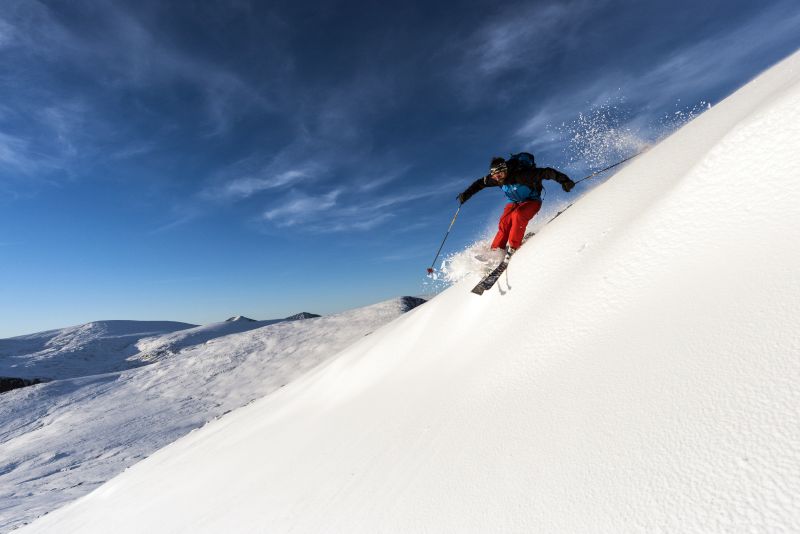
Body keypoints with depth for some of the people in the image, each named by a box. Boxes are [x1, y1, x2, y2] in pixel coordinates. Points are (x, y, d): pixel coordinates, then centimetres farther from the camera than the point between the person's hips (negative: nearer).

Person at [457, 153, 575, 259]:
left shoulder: (521, 175, -34)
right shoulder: (495, 179, -16)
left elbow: (546, 172, -35)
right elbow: (480, 183, 1)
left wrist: (564, 180, -43)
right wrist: (466, 194, -2)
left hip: (532, 201, -5)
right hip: (515, 203, 5)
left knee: (518, 215, -33)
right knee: (504, 223, -17)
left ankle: (513, 248, -26)